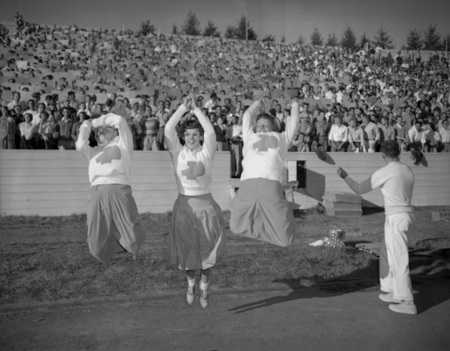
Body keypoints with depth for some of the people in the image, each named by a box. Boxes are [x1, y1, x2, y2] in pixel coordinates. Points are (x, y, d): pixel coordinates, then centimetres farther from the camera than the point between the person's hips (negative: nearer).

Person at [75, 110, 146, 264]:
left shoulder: (122, 144, 22)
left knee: (132, 239, -8)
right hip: (96, 194, 4)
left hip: (120, 191, -3)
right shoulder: (94, 151, 33)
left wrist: (98, 121, 23)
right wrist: (87, 125, 27)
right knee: (97, 245, 0)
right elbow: (80, 145, 16)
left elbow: (120, 120, 11)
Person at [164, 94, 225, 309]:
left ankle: (204, 286, 29)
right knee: (186, 251, 4)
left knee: (207, 251, 2)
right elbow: (168, 130, -15)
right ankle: (191, 282, 35)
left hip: (206, 205, 0)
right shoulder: (177, 153, 0)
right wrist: (183, 108, -21)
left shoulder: (206, 153, -1)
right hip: (184, 205, 0)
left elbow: (211, 132, -19)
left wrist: (196, 108, -20)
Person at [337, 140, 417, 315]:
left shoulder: (384, 172, -13)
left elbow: (359, 189, -5)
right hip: (405, 215, 8)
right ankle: (393, 291, 30)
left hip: (395, 218, -8)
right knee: (386, 254, 22)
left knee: (399, 260, -3)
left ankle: (407, 302, 1)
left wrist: (345, 176, 8)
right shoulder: (407, 171, 8)